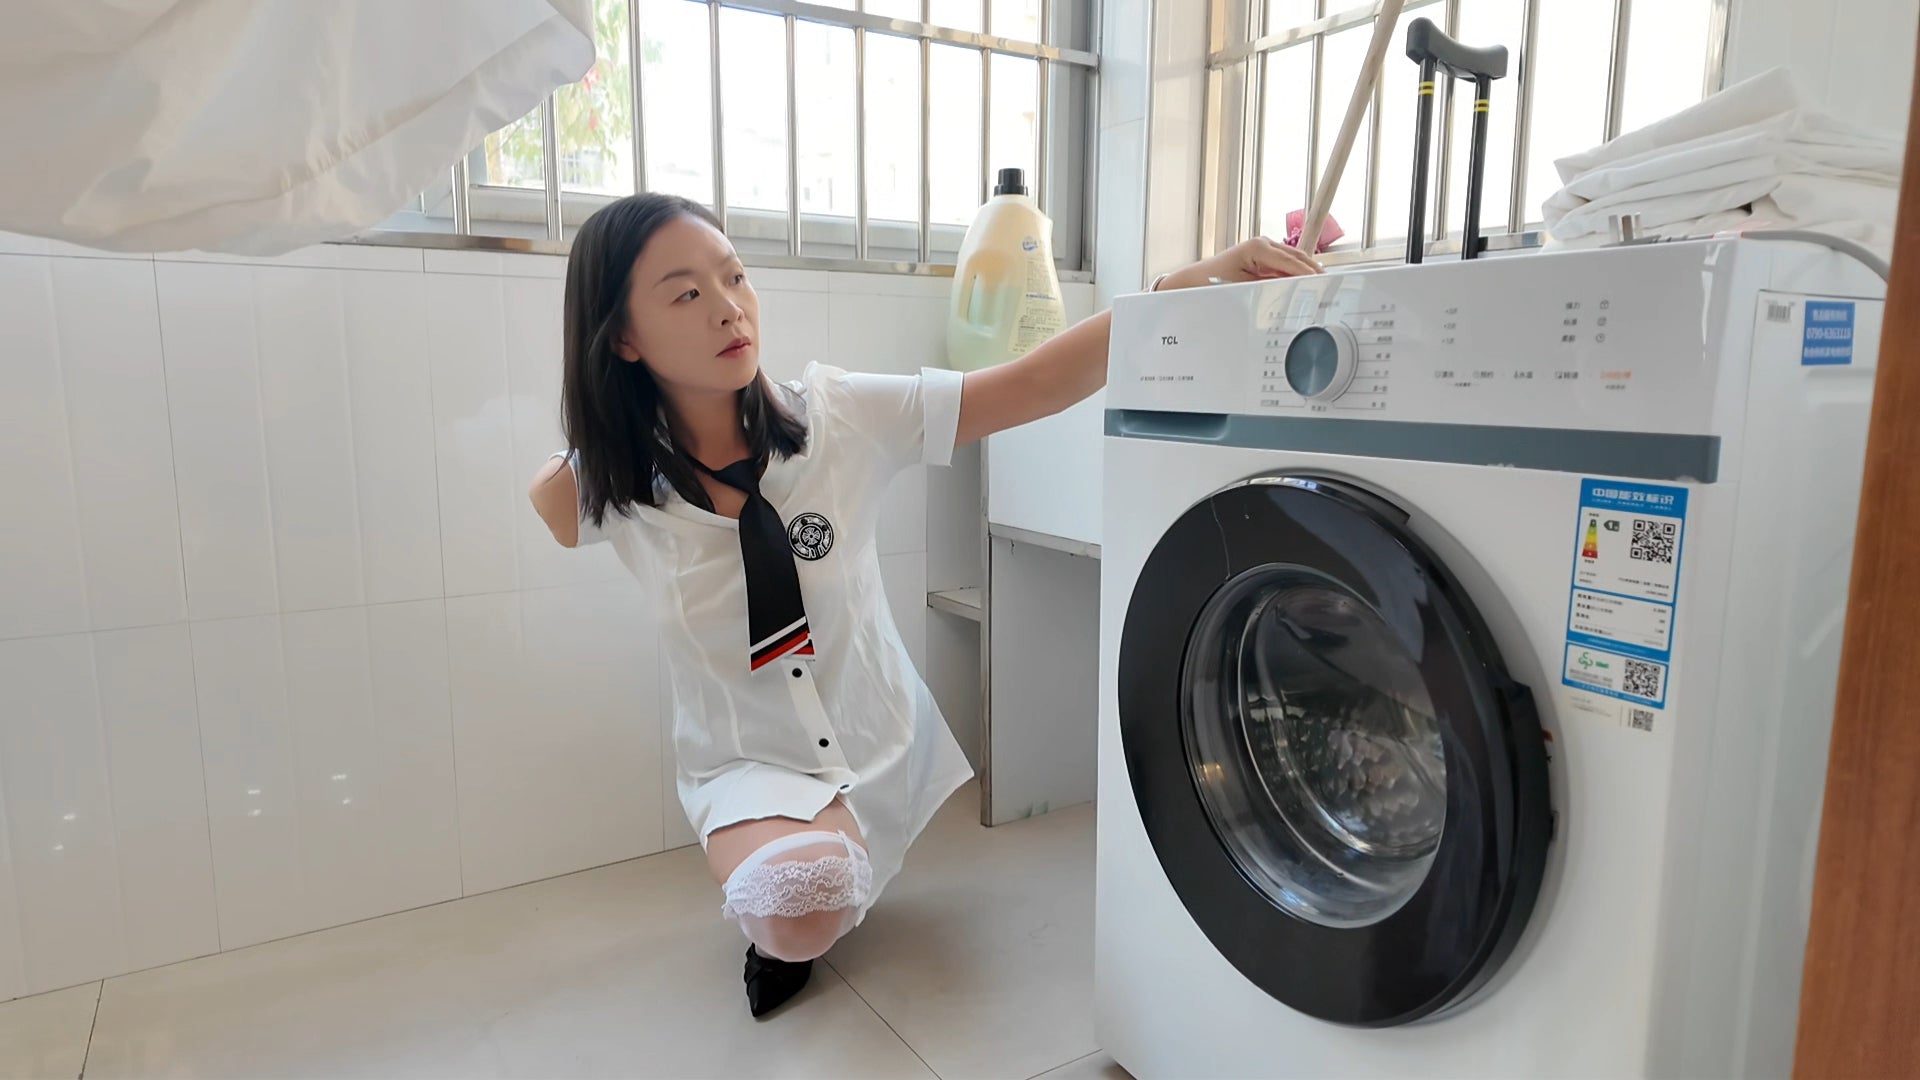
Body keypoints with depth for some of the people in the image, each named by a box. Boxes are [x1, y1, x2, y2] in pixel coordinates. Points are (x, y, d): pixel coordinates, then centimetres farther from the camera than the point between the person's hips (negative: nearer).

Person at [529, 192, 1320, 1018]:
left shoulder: (842, 417, -19)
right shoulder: (607, 491, -15)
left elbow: (1034, 385, -24)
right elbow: (549, 492, 11)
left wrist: (1194, 282, -35)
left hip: (884, 745, 2)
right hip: (748, 764, -2)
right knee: (800, 907, -32)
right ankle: (777, 911, 3)